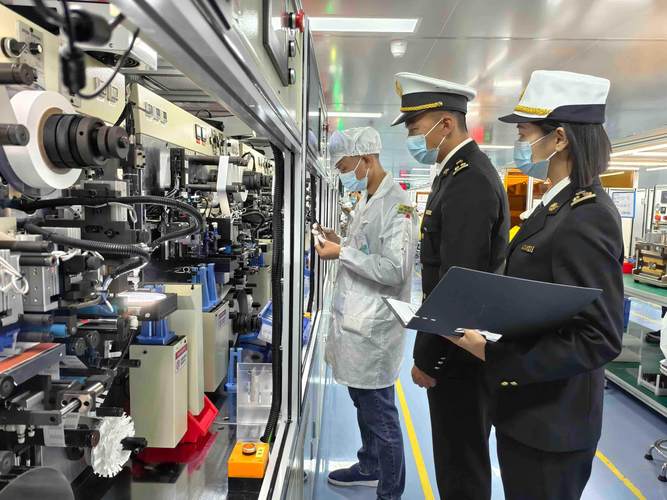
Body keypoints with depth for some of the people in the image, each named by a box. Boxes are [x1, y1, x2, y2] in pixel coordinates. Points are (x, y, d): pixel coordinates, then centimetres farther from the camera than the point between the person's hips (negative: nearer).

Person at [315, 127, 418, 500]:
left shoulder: (396, 203, -17)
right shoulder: (368, 200, 11)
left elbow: (394, 270, -23)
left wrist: (343, 254, -19)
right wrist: (340, 242, 5)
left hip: (374, 328, -9)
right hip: (355, 321, 9)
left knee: (380, 413, 5)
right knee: (364, 403, 23)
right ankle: (370, 467, 43)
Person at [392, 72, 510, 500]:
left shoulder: (470, 181, -22)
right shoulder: (459, 172, 10)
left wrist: (428, 358, -16)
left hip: (459, 349, -9)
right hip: (457, 341, 9)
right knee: (460, 453, 24)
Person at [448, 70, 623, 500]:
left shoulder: (586, 219, -23)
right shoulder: (560, 205, 6)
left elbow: (600, 339, -25)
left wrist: (494, 355, -26)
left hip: (549, 421, -8)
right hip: (529, 405, 8)